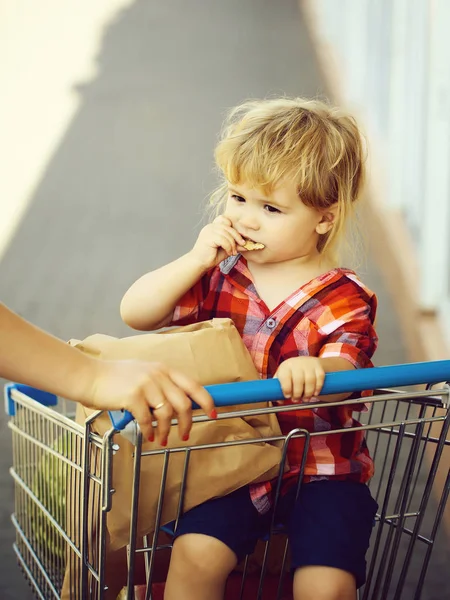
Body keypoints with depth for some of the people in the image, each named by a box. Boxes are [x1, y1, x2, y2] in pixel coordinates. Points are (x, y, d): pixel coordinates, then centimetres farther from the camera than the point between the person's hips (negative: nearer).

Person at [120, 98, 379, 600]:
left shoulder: (345, 300, -6)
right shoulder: (220, 276, 3)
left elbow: (344, 366, -22)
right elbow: (134, 314, -2)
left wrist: (314, 371, -47)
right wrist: (196, 261, -16)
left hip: (321, 468, -1)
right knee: (195, 552, -21)